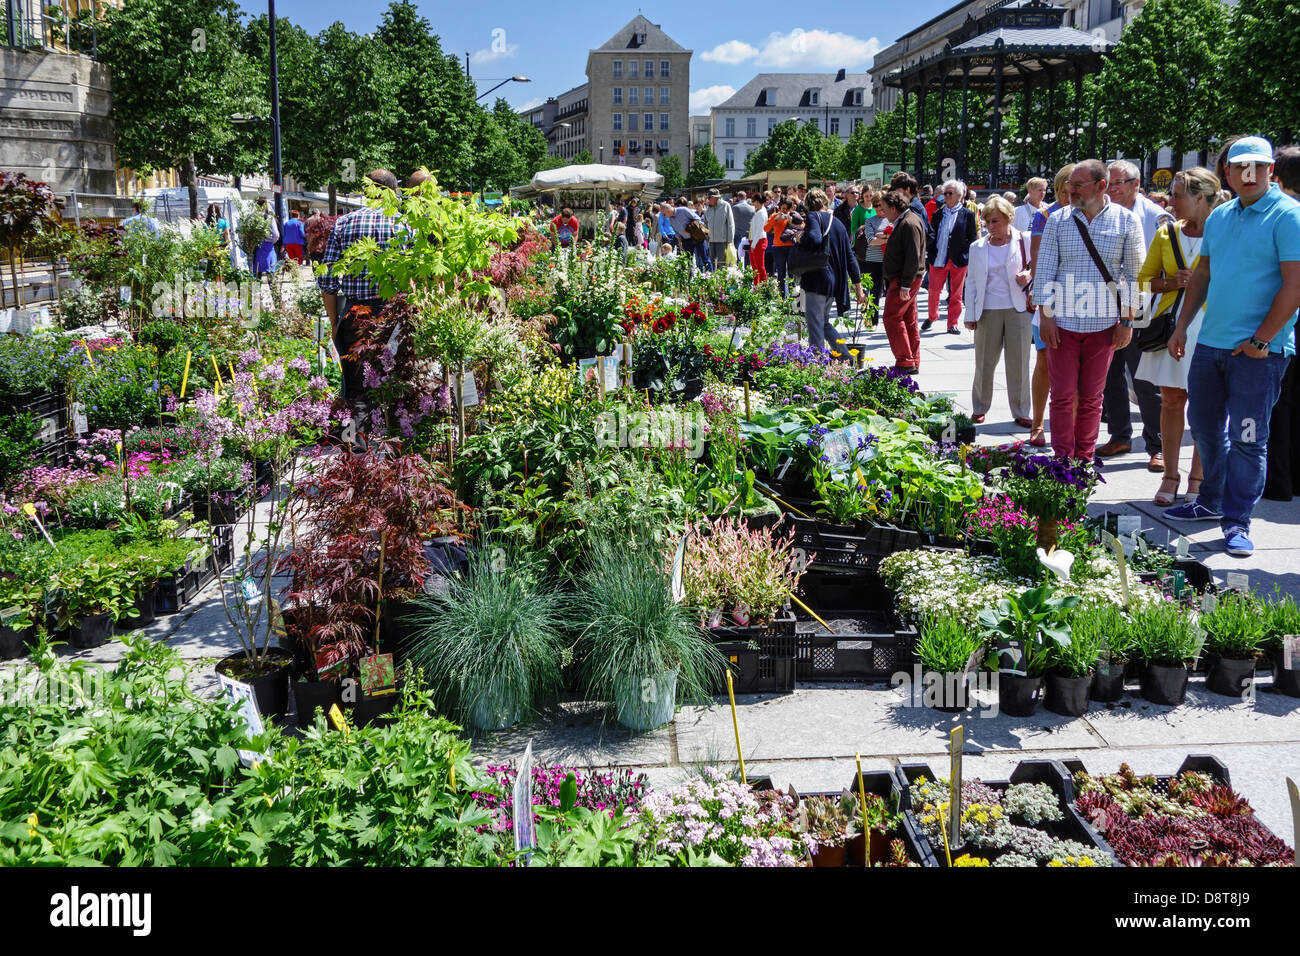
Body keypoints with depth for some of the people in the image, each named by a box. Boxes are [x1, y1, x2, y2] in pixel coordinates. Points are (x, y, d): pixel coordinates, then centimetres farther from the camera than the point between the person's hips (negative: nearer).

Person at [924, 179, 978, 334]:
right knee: (933, 291, 6)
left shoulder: (967, 214, 1)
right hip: (938, 259, 2)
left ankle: (953, 324, 12)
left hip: (958, 261, -2)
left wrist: (967, 256, -6)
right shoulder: (937, 214, 10)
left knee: (956, 294, 4)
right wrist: (929, 251, 2)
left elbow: (972, 238, 3)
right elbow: (931, 235, 13)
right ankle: (932, 317, 27)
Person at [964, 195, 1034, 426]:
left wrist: (1029, 275, -10)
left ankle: (1021, 412, 12)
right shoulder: (978, 247, 8)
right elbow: (971, 281, 12)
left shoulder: (1024, 241, 3)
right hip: (988, 311, 1)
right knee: (984, 363, 4)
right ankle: (979, 408, 19)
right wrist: (970, 314, 6)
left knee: (1019, 364, 2)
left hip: (1018, 310, -1)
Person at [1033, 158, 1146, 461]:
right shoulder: (1058, 220, 4)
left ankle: (1084, 460, 18)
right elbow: (1045, 268, 4)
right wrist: (1046, 314, -3)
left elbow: (1134, 274, 3)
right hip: (1063, 320, 1)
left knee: (1091, 396, 8)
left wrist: (1127, 320, -1)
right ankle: (1063, 460, 10)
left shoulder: (1126, 221, 2)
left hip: (1103, 322, 0)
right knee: (1062, 394, 1)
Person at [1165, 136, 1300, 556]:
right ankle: (1211, 502, 31)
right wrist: (1181, 327, 15)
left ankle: (1237, 521, 6)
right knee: (1204, 424, 14)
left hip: (1259, 349, -7)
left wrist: (1261, 340, -16)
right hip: (1211, 343, 7)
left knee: (1247, 437, -3)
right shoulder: (1219, 217, 13)